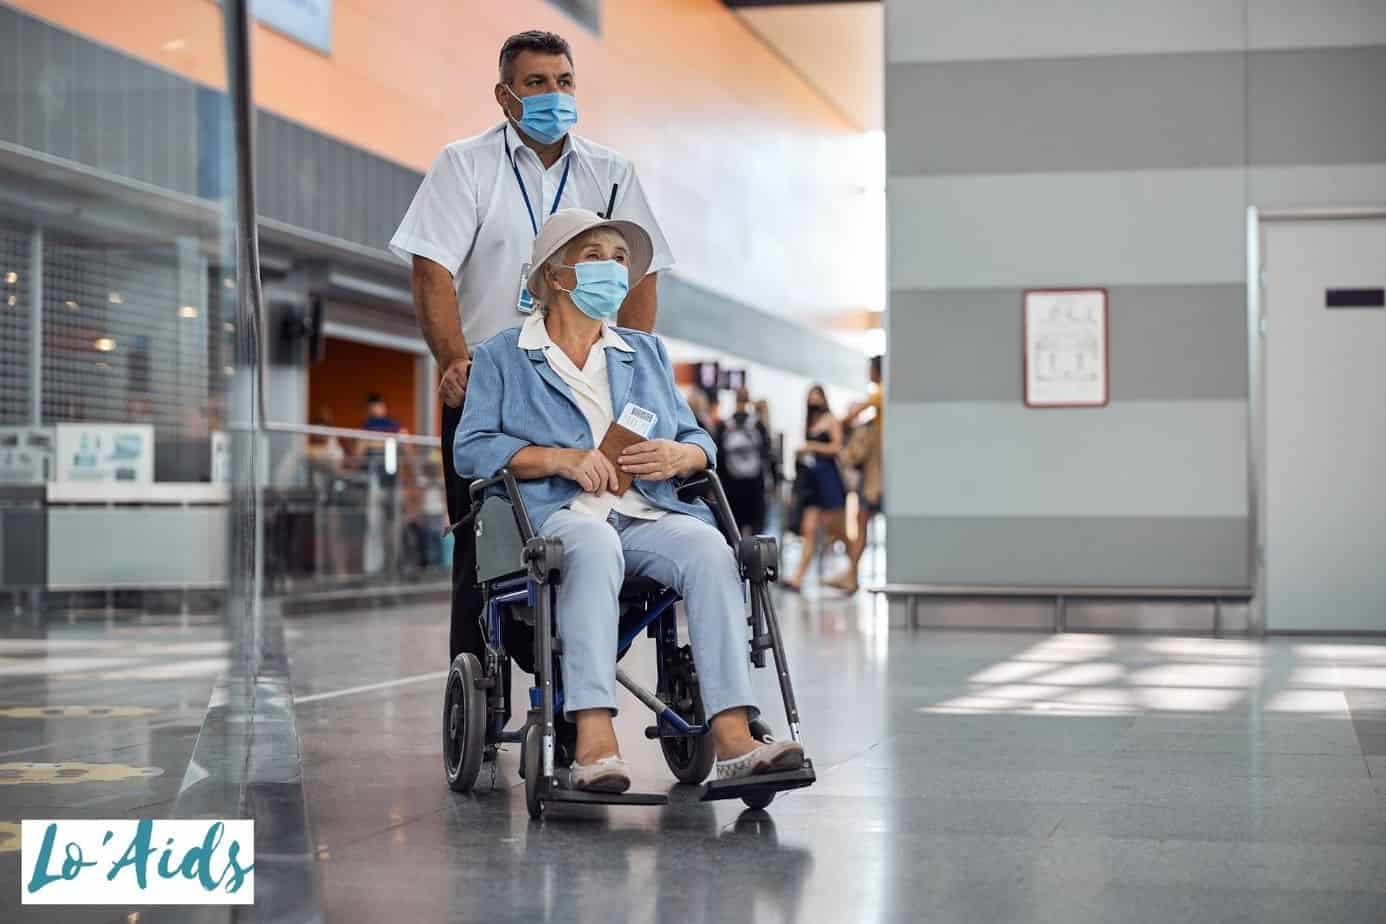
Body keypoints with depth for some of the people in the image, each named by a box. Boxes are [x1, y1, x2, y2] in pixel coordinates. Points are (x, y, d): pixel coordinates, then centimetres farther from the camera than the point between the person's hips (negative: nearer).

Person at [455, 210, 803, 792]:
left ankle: (732, 738, -42)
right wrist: (563, 459, -9)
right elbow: (473, 448, 4)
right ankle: (594, 741, -51)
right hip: (556, 515, -3)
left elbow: (700, 441, 25)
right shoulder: (501, 357, 18)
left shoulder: (647, 353, 30)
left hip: (648, 515, 4)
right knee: (595, 546, -40)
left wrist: (679, 455, -1)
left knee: (708, 547, -31)